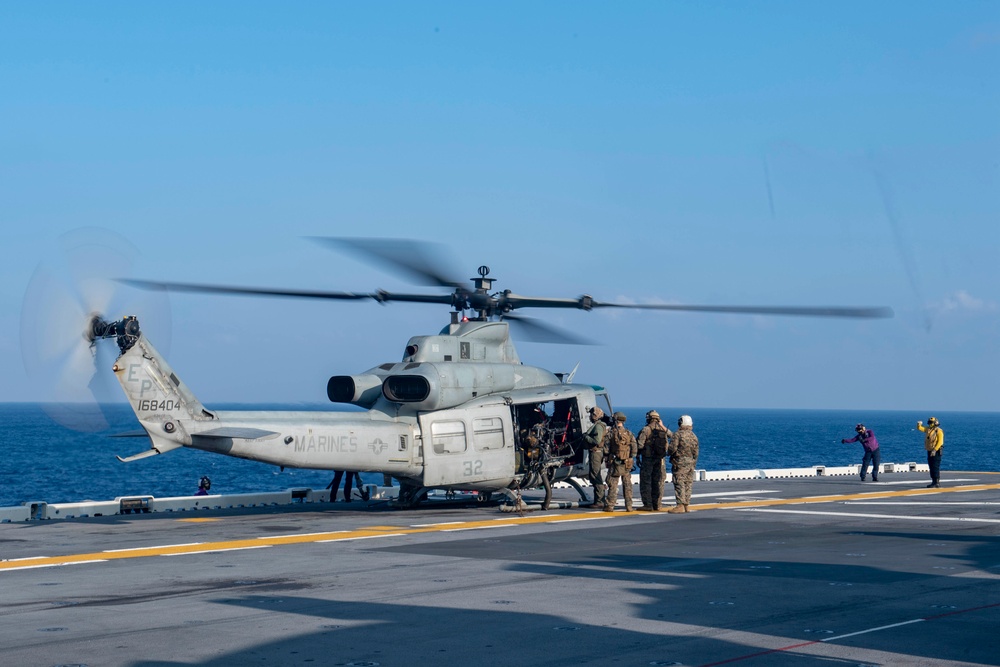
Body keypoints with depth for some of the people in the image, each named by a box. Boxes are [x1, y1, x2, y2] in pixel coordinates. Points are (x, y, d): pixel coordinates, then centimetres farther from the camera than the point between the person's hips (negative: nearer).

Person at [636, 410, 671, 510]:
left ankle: (648, 505, -4)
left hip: (648, 459, -5)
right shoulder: (663, 430, 3)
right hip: (660, 460, 5)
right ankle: (656, 505, 11)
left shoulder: (646, 429, -11)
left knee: (645, 482, 1)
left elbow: (640, 445, -13)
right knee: (658, 483, 10)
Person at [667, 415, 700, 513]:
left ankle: (680, 505, -12)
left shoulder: (678, 435, -12)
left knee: (679, 484, -7)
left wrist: (668, 452, 5)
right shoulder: (694, 436, 10)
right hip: (691, 463, 7)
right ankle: (686, 505, 11)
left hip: (680, 462, -7)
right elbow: (696, 452, 14)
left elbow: (672, 448, -16)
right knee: (688, 485, 10)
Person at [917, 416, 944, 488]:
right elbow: (920, 428, 15)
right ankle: (934, 482, 17)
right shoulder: (928, 429, 13)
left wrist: (935, 450, -25)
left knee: (935, 467, -10)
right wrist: (919, 424, -9)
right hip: (930, 451, 8)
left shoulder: (938, 431, -11)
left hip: (936, 451, -8)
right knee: (931, 467, 10)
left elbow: (940, 442, -18)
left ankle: (936, 483, -8)